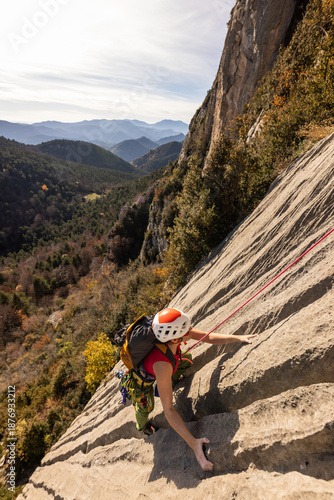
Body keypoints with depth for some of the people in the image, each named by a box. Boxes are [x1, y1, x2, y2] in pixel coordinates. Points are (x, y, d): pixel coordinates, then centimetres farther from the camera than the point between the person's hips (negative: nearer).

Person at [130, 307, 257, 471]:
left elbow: (208, 337, -20)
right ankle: (142, 425, 47)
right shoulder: (162, 365, -48)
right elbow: (168, 410, -40)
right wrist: (193, 443, -41)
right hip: (142, 378, -5)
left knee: (187, 359, 12)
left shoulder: (174, 333, -33)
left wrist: (238, 338, -28)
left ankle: (173, 380, 44)